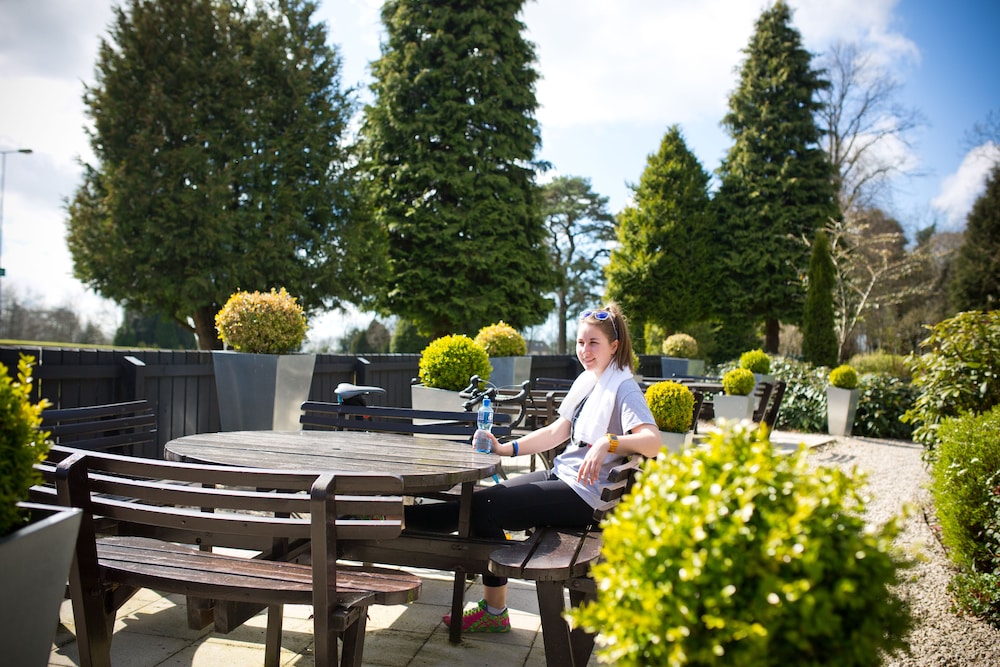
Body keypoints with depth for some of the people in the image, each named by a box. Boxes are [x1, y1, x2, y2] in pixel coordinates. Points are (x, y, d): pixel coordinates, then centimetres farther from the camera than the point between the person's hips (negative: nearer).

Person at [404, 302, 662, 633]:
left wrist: (607, 442, -40)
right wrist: (508, 448, 7)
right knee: (486, 499, -3)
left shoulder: (623, 388, -11)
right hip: (562, 475, 9)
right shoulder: (587, 381, 15)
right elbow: (557, 431, 16)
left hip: (584, 494, -9)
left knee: (484, 506, -16)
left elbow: (653, 441, -26)